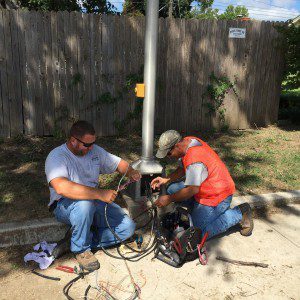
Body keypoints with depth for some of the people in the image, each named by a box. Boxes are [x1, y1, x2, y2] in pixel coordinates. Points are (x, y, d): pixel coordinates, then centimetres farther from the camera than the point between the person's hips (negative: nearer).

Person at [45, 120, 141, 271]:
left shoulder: (95, 150, 1)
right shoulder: (57, 156, -20)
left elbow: (119, 163, 13)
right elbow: (61, 187, -38)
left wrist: (131, 172, -11)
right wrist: (100, 194, -42)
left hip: (95, 202, 5)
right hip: (65, 205, -5)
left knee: (128, 227, -10)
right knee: (84, 204, -41)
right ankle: (81, 249, -14)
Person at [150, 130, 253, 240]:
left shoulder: (194, 159, -32)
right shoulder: (187, 142, -2)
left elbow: (192, 190, -27)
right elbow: (182, 168, 11)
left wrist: (169, 199, -16)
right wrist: (166, 180, 0)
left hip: (217, 196, -9)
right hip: (205, 189, 9)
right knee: (172, 189, 0)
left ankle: (239, 214, 2)